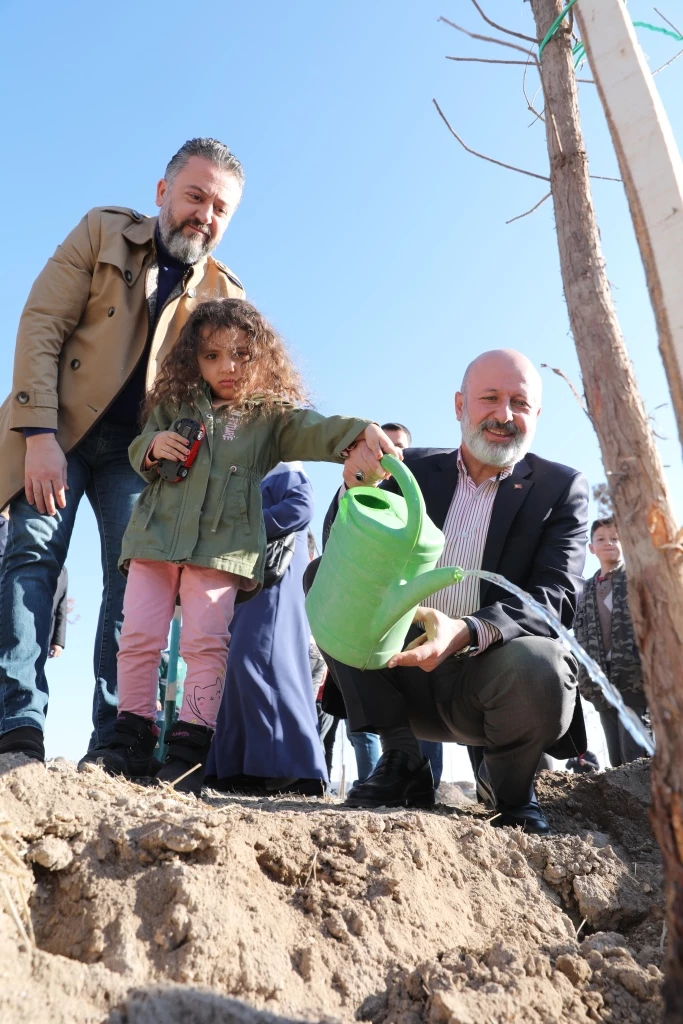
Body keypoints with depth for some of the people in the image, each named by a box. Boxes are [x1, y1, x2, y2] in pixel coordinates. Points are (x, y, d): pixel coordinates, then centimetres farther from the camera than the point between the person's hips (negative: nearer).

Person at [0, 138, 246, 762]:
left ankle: (115, 741, -9)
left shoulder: (224, 296, 6)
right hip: (57, 429, -1)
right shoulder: (104, 232, 2)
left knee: (135, 576, -10)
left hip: (138, 448, 2)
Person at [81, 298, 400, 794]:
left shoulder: (271, 414, 5)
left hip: (221, 545, -3)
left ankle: (190, 749, -1)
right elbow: (138, 452, 22)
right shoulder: (175, 404, 15)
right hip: (156, 533, 4)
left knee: (207, 642, -8)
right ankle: (132, 739, 12)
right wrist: (152, 448, -3)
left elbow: (313, 430, -11)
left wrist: (361, 431, -32)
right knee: (139, 636, 2)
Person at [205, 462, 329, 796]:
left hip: (275, 585, -9)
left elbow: (301, 507, -14)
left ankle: (291, 769, -21)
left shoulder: (286, 472, 6)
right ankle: (239, 769, 0)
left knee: (258, 661, -21)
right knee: (240, 665, 1)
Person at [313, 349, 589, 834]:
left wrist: (466, 633, -33)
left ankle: (514, 790, 1)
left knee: (540, 665, -35)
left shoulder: (562, 488, 0)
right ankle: (403, 762, -8)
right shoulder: (414, 468, 6)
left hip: (488, 680, -3)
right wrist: (357, 487, -22)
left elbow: (557, 598, -13)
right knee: (324, 576, -13)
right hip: (406, 670, 3)